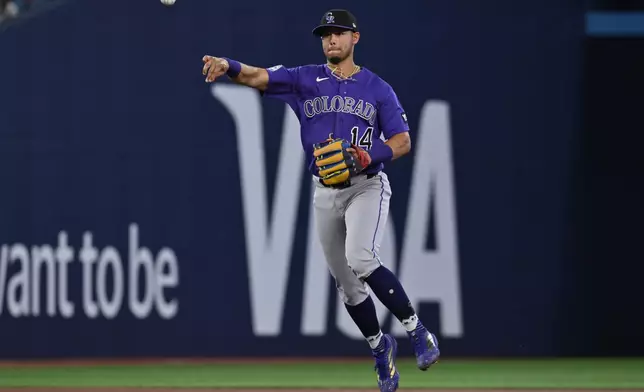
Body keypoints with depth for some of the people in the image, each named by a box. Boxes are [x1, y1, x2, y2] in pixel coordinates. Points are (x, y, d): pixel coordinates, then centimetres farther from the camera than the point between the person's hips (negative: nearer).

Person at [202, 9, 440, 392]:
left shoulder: (378, 88, 1)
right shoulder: (306, 79, 4)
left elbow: (403, 142, -3)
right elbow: (258, 76, -10)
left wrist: (365, 157, -21)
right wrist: (228, 66, -32)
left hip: (367, 186, -3)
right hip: (326, 193, 4)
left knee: (360, 259, -28)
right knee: (346, 283, 9)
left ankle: (416, 328, -16)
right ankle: (380, 347, 31)